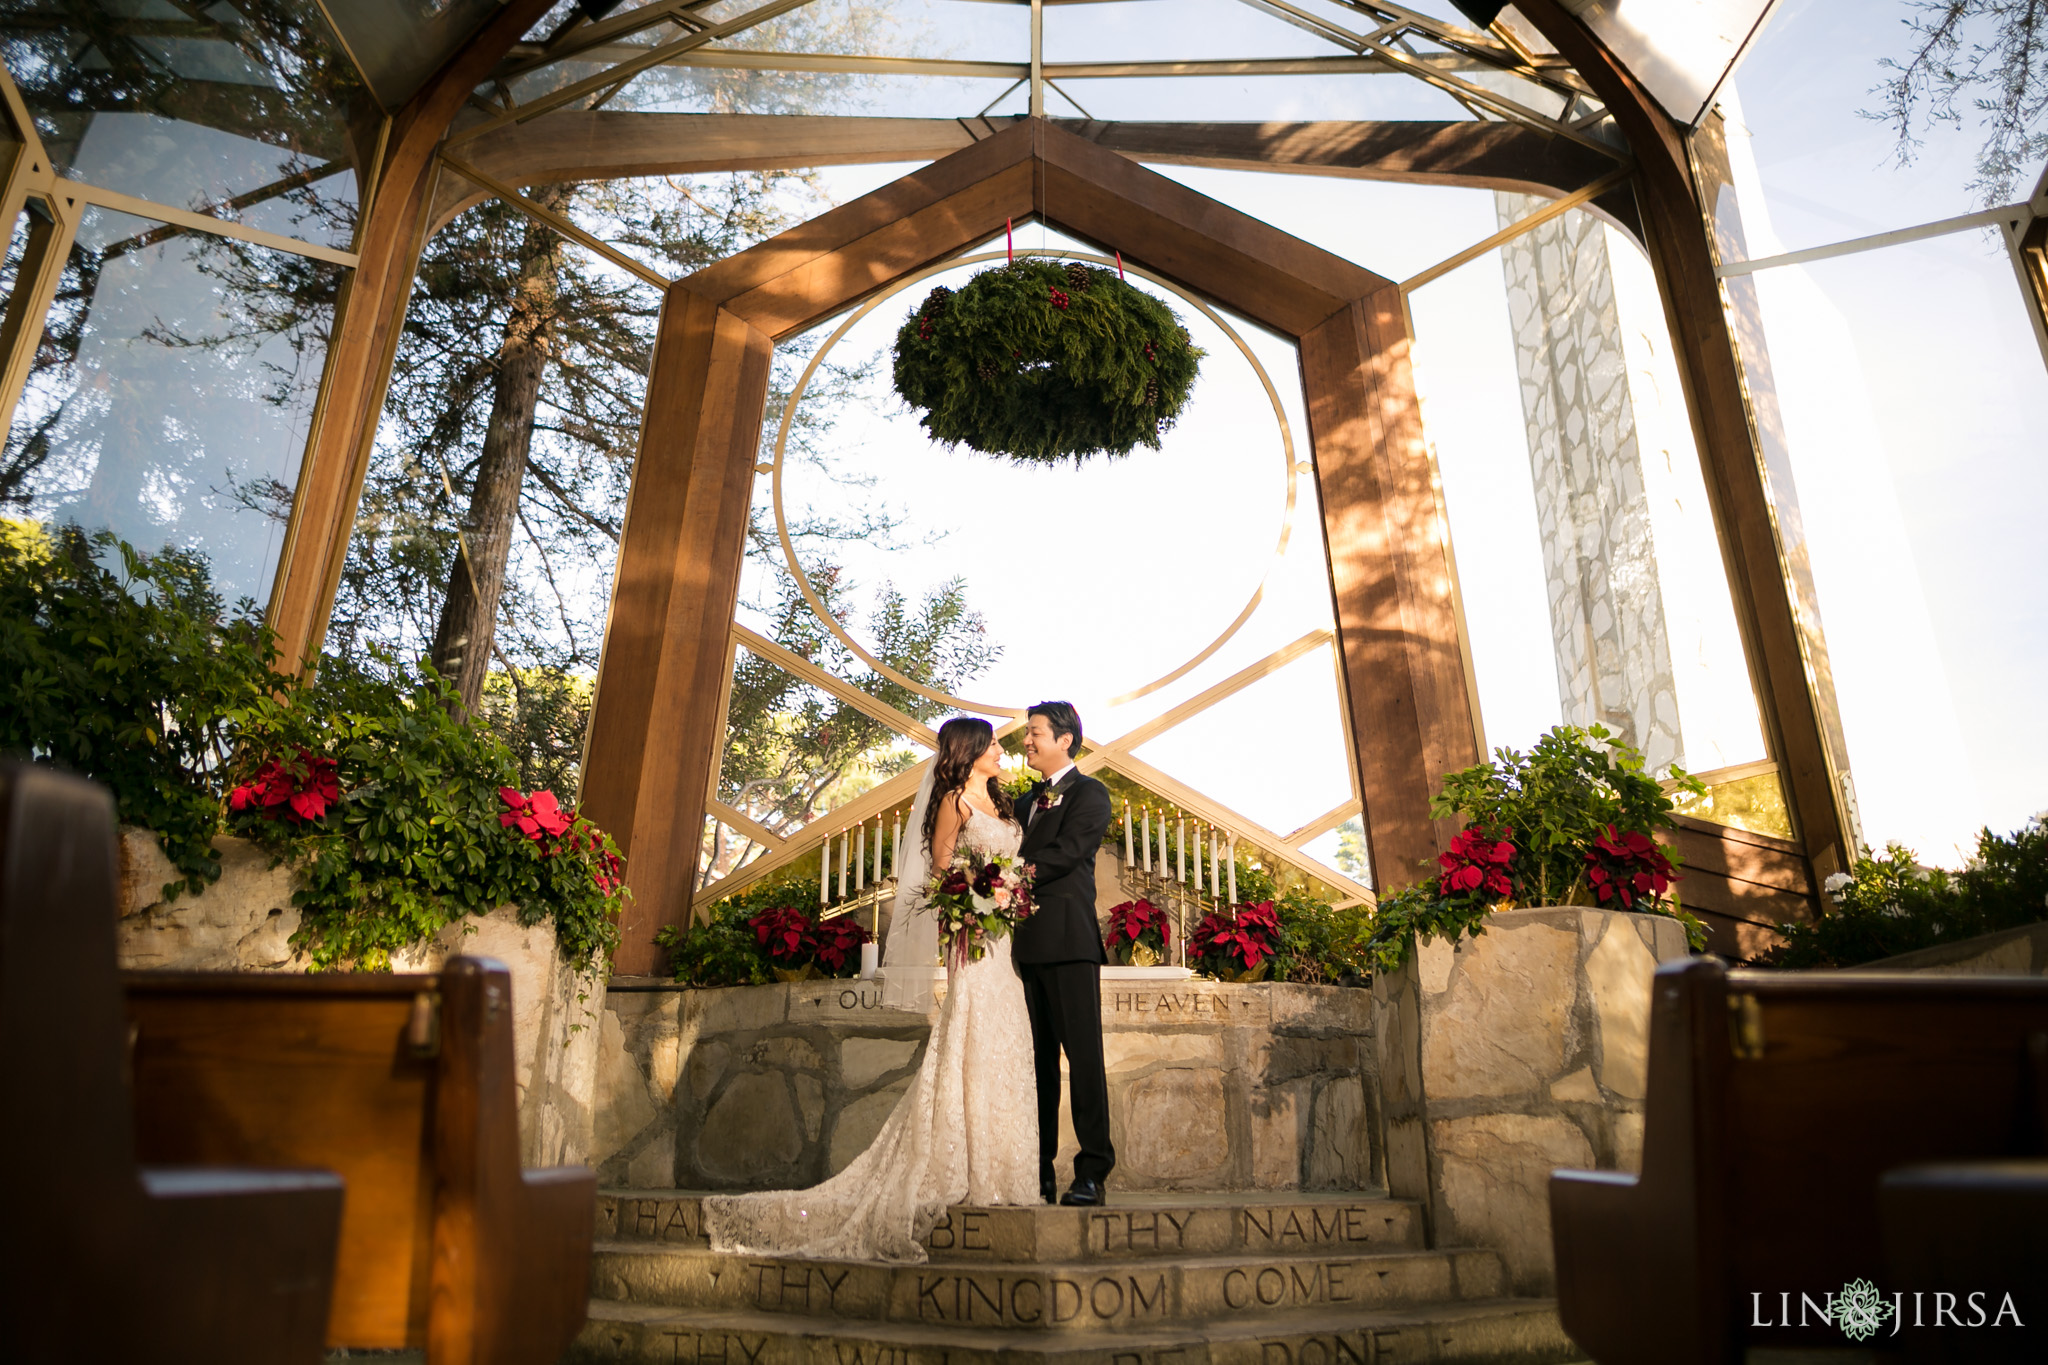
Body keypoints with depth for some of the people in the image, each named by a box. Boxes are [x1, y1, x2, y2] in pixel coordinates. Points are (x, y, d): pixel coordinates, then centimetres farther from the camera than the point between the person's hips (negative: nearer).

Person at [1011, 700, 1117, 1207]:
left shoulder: (1089, 793, 1)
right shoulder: (1026, 802, 25)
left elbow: (1066, 852, -13)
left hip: (1068, 942, -7)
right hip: (1026, 945, 7)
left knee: (1083, 1055, -4)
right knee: (1036, 1060, 9)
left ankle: (1092, 1172, 1)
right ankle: (1039, 1172, 14)